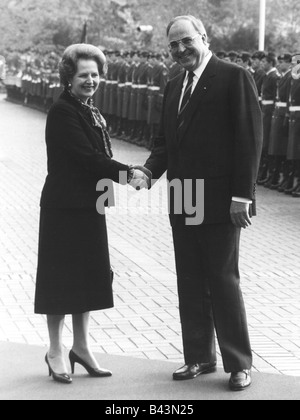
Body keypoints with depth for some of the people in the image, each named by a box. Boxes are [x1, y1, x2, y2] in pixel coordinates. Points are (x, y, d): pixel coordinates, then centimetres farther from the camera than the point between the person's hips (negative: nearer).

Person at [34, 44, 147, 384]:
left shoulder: (90, 112, 14)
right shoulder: (62, 113, -14)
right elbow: (86, 156, -20)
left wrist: (124, 176, -1)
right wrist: (127, 175, -20)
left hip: (89, 206, 9)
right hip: (64, 206, -9)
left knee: (88, 276, 13)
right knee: (61, 276, 0)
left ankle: (81, 346, 24)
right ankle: (56, 351, 10)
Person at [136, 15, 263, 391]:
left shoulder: (235, 78, -7)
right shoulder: (173, 88, 15)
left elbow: (249, 139, -11)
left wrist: (242, 195, -15)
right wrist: (150, 170, -4)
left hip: (220, 202, -7)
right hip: (182, 202, 7)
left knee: (223, 281, -2)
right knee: (190, 284, 10)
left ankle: (239, 364, 9)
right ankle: (198, 357, 20)